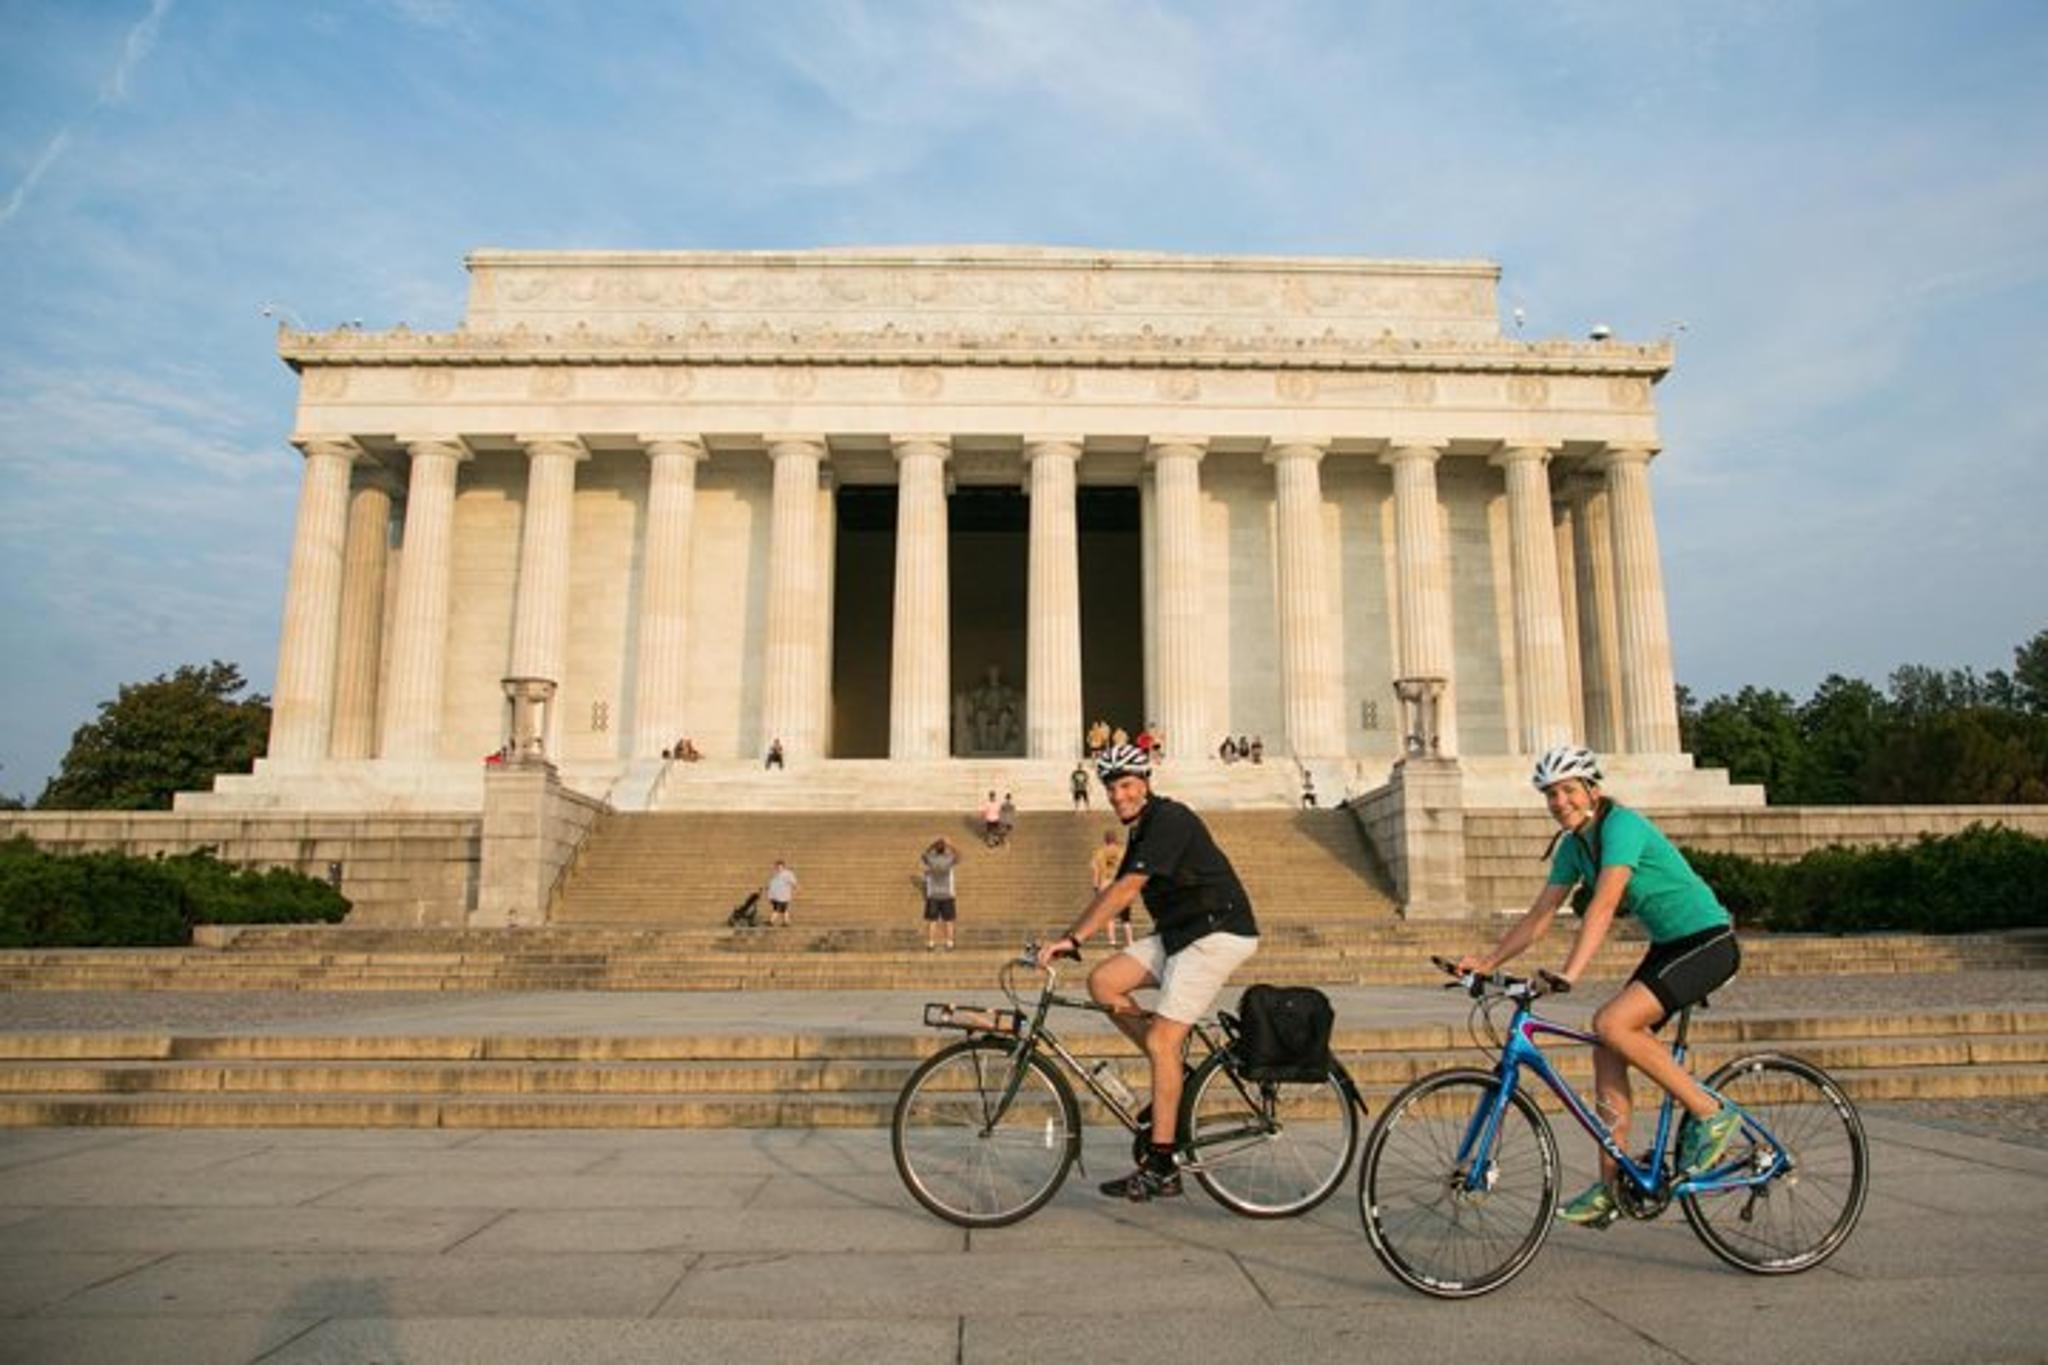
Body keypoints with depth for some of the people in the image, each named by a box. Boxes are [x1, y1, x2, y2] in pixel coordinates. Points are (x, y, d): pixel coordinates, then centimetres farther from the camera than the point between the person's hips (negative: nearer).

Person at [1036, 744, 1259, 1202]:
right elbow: (1113, 892, 14)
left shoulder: (1170, 820, -17)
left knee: (1160, 1042, -12)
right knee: (1103, 982, -4)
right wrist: (1066, 938, 6)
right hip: (1177, 934, 9)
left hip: (1218, 933, -9)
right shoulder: (1142, 830, 13)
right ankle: (1174, 1074, 10)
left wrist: (1073, 939, -27)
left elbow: (1126, 889, -25)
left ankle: (1161, 1170, -4)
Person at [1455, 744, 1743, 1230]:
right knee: (1607, 1053, -2)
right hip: (1668, 946, 8)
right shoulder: (1573, 845, 4)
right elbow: (1540, 915, 5)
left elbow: (1603, 905, -33)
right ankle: (1611, 1189, 4)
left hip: (1707, 942, -8)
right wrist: (1488, 961, -6)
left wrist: (1569, 975, -42)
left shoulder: (1621, 825, -21)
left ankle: (1711, 1114, -6)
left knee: (1612, 1024, -24)